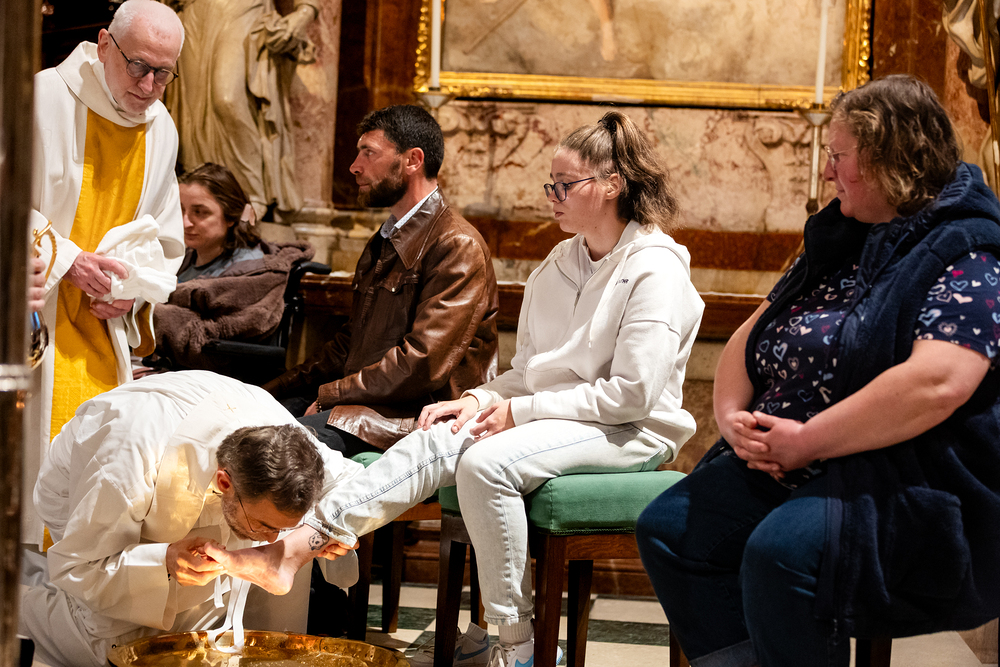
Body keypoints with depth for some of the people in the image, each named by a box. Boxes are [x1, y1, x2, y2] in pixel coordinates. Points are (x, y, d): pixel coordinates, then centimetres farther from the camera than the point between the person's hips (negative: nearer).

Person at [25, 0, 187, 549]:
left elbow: (162, 237, 19)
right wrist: (65, 261, -17)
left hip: (104, 325, 5)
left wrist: (133, 288, -1)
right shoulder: (45, 98, -11)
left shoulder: (160, 130, 10)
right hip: (32, 317, -5)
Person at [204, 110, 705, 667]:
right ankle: (294, 548, -28)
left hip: (631, 433, -7)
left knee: (486, 463, -31)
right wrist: (482, 400, -4)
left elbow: (633, 394, -18)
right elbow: (529, 371, 18)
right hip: (553, 419, 7)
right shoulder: (560, 265, 15)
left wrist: (520, 411, -15)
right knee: (435, 442, -17)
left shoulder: (657, 270, -12)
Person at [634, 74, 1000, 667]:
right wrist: (733, 418, -1)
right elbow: (749, 338, 22)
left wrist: (807, 442, -21)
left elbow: (937, 384, -27)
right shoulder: (839, 244, 18)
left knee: (781, 552, -34)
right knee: (669, 528, -7)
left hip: (918, 485, -9)